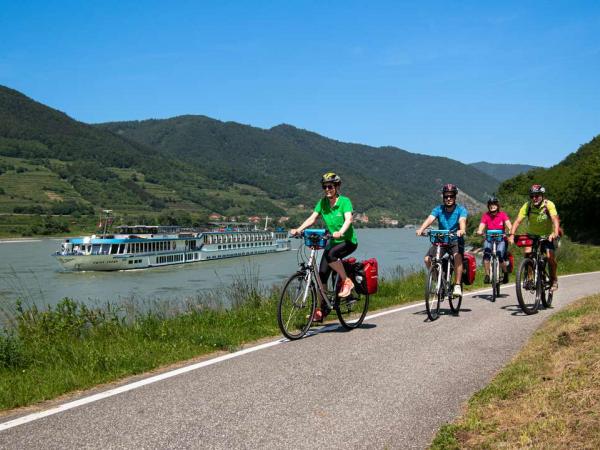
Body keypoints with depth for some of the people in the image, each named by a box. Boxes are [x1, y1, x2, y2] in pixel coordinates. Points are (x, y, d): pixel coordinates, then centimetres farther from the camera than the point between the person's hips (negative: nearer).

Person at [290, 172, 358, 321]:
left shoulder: (345, 201, -14)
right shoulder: (322, 202, 1)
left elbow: (349, 219, -29)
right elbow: (312, 218, -7)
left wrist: (340, 232, -48)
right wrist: (298, 229, -24)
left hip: (348, 241, -5)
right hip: (332, 241, 6)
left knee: (330, 255, -35)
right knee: (322, 273, -3)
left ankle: (347, 281, -13)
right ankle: (322, 310, 7)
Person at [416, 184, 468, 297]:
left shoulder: (461, 210, -5)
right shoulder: (438, 209, 0)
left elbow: (462, 221, -25)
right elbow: (429, 219, -18)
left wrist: (461, 230, -49)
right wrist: (421, 229, -38)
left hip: (456, 240, -3)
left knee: (457, 256, -34)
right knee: (427, 259, -18)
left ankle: (457, 285, -27)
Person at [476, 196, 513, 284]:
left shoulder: (503, 214, -3)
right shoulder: (486, 216, -1)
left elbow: (508, 224, -17)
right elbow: (481, 226, -14)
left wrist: (510, 231, -39)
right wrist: (479, 231, -37)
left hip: (501, 239, -1)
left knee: (500, 256, -21)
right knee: (486, 252, -27)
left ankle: (506, 274, 7)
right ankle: (487, 275, -15)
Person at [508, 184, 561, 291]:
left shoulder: (549, 205, -21)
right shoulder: (527, 206, -17)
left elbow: (555, 219, -34)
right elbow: (518, 221, -25)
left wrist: (555, 233, -52)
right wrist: (512, 235, -40)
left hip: (547, 235, -1)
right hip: (532, 235, 2)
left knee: (550, 256, -19)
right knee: (528, 253, -22)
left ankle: (554, 280, 3)